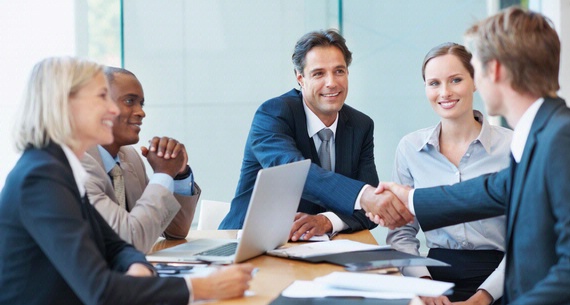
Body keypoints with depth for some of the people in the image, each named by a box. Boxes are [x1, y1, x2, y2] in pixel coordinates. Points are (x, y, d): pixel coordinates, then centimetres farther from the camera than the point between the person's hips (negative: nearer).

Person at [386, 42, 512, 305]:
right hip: (438, 276, 2)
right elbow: (400, 233, 8)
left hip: (495, 282, -2)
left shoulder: (511, 146, -3)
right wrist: (423, 282, -9)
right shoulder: (410, 148, 5)